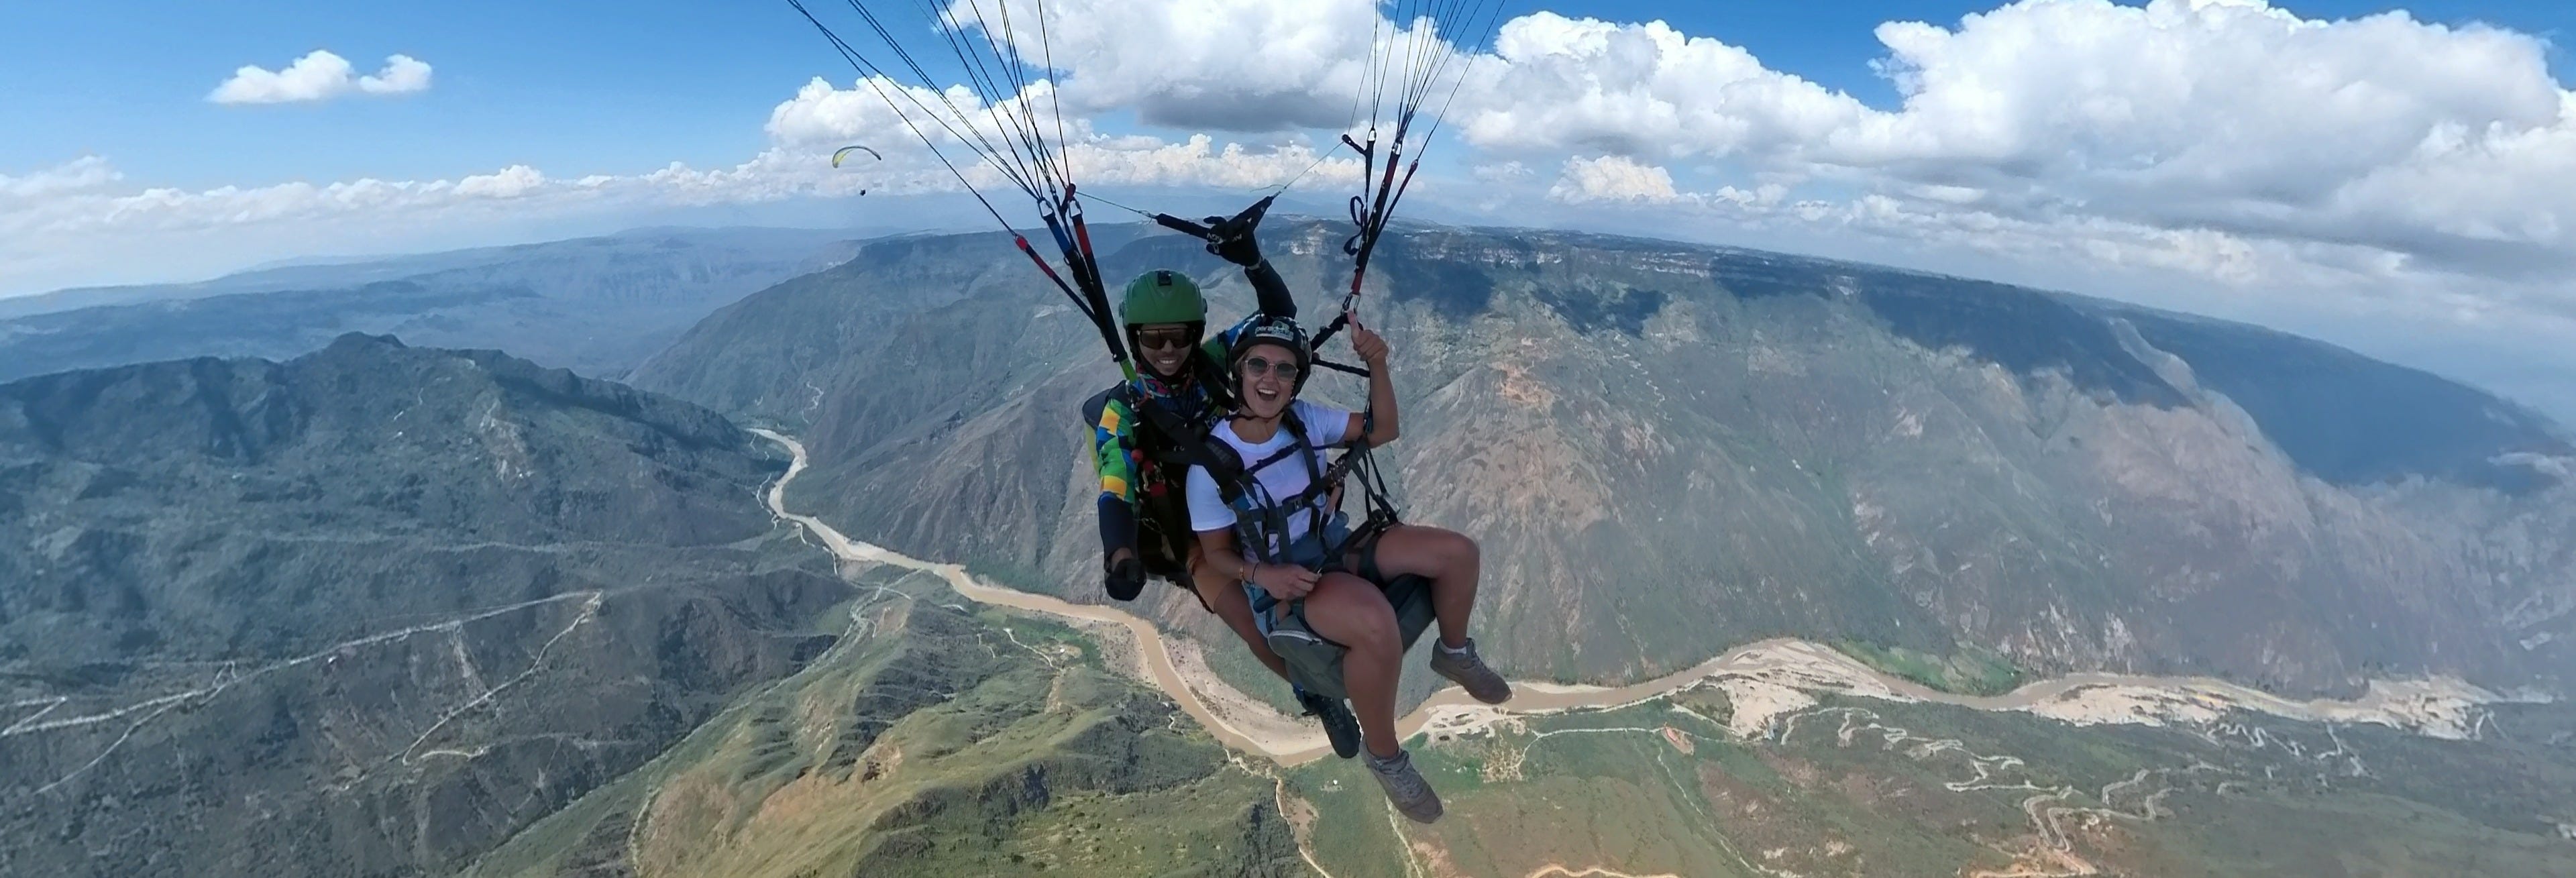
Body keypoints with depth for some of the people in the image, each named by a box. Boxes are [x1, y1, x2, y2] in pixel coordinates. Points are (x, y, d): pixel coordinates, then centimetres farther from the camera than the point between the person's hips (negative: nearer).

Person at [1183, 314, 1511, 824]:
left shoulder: (1304, 420, -6)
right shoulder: (1212, 463, -19)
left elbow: (1382, 431, 4)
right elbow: (1217, 554, -9)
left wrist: (1377, 368, -12)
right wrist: (1263, 574, -29)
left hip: (1337, 547, 6)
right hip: (1281, 581, -6)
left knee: (1458, 552, -8)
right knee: (1376, 624, -37)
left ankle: (1454, 655, 23)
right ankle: (1383, 754, -10)